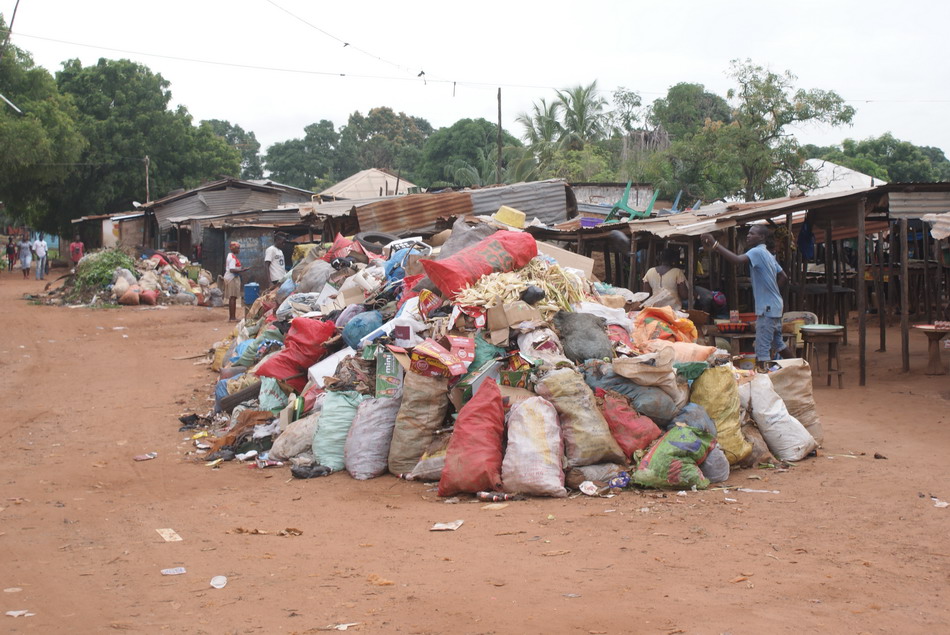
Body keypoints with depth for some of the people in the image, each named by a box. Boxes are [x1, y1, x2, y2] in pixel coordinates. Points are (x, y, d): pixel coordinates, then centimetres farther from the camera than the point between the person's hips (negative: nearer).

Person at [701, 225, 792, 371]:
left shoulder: (757, 252, -14)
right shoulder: (768, 254, 16)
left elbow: (737, 259, -33)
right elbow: (783, 277, 21)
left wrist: (715, 244, -34)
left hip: (766, 308, -10)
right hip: (775, 306, 10)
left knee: (762, 348, -10)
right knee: (777, 343, 24)